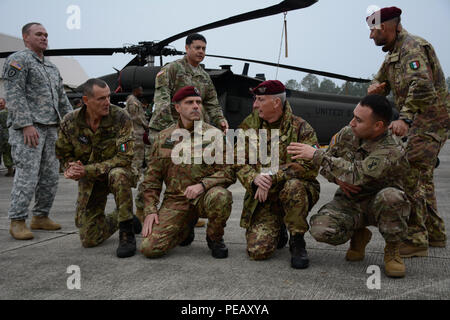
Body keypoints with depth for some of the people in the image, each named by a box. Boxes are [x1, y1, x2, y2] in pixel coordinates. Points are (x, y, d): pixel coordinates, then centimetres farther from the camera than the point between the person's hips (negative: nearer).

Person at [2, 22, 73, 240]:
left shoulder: (51, 67, 22)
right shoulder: (18, 60, -2)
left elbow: (62, 98, 24)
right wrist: (26, 124, -20)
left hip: (50, 128, 8)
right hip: (27, 129, -8)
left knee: (50, 176, 7)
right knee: (27, 175, -11)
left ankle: (41, 217, 17)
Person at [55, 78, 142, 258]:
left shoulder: (120, 118, -20)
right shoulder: (70, 122, -10)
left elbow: (124, 158, -24)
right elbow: (64, 155, 5)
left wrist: (87, 170, -29)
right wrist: (71, 168, -20)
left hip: (116, 171, -3)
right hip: (89, 181, 3)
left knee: (118, 175, -42)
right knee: (89, 240, 1)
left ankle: (127, 234, -26)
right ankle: (119, 218, 32)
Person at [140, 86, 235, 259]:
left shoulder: (214, 134, 1)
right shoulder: (163, 138, 9)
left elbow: (228, 172, -5)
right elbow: (152, 178, 12)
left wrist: (203, 184, -22)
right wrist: (150, 210, 1)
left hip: (205, 197, -2)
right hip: (175, 200, 2)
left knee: (220, 197, -38)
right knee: (149, 248, -15)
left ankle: (215, 238, -4)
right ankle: (186, 227, 18)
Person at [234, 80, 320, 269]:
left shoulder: (300, 128, -8)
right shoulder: (249, 125, 5)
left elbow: (310, 167, -20)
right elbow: (238, 163, 3)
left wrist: (272, 176, -25)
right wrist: (254, 178, -19)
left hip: (296, 194, -2)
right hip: (262, 199, 3)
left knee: (294, 186, -38)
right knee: (258, 250, -16)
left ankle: (297, 241, -13)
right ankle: (278, 233, 22)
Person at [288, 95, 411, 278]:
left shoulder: (392, 152, -25)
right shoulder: (347, 134, -5)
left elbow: (357, 174, -37)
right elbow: (326, 165, 9)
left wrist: (316, 155, -34)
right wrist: (338, 177, -15)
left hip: (377, 205, -4)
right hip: (350, 201, 4)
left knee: (391, 197, -40)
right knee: (321, 230, -26)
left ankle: (392, 250, -10)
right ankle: (358, 235, 10)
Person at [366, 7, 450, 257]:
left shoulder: (412, 46, -15)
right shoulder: (394, 52, 17)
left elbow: (422, 85, -30)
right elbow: (380, 80, 22)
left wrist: (405, 118, -38)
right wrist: (376, 87, -3)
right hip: (421, 122, 11)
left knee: (410, 175, -16)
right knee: (422, 176, 16)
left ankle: (415, 239, -13)